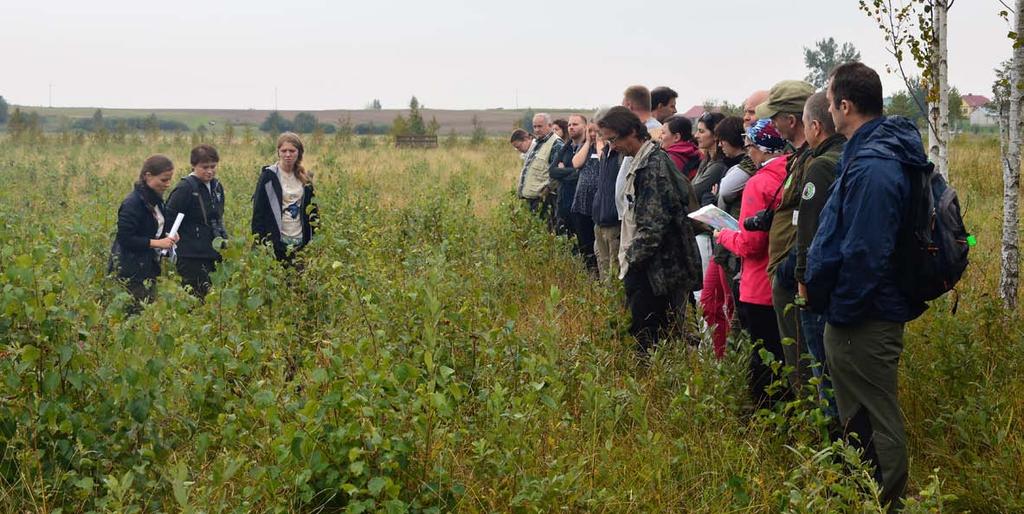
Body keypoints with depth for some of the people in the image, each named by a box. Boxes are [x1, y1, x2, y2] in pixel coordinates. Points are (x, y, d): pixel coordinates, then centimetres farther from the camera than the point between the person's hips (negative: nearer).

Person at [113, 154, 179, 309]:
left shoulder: (155, 199, 9)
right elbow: (124, 238, -21)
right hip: (132, 272, -9)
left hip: (148, 267, 9)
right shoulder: (132, 203, -18)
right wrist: (156, 243, -21)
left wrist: (167, 237, 3)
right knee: (138, 312, -7)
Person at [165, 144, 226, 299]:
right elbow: (169, 217, -13)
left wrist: (223, 239, 14)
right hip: (191, 256, -8)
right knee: (196, 297, -9)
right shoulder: (186, 188, -12)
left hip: (209, 254, 8)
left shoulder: (216, 187, 12)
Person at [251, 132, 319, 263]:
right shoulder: (269, 177, -3)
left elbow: (312, 212, 16)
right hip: (276, 242, -4)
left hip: (300, 242, 4)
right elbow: (258, 212, -4)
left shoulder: (305, 178, 10)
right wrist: (260, 242, -10)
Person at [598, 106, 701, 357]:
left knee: (646, 338, -6)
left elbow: (653, 224, -21)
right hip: (643, 265, 10)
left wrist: (633, 258, -13)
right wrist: (628, 257, 15)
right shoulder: (641, 162, 15)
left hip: (654, 269, -10)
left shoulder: (654, 164, -16)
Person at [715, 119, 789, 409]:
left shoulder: (759, 184, -18)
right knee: (787, 357, 17)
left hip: (761, 290, -7)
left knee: (763, 360, 5)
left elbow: (750, 244, -18)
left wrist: (723, 235, 1)